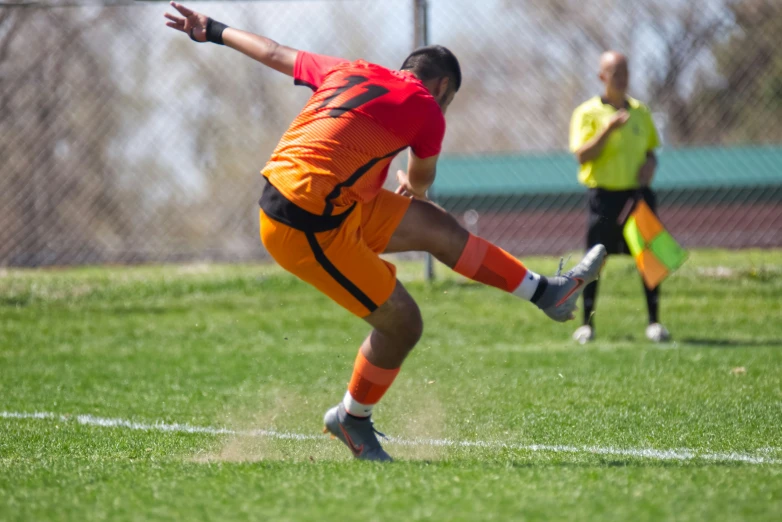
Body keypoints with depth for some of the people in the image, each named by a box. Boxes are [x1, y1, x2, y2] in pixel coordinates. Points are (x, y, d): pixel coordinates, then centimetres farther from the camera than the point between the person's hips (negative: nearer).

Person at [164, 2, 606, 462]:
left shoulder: (346, 72, 13)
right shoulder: (426, 107, -4)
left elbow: (273, 52, 25)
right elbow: (421, 181, 17)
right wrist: (411, 187, 42)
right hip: (307, 228, -9)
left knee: (434, 225, 12)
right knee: (402, 323, -1)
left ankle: (545, 292, 21)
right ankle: (352, 420, 20)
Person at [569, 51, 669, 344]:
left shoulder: (640, 111, 12)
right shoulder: (588, 113, -2)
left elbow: (651, 149, 22)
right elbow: (582, 155, -13)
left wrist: (650, 164, -1)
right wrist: (608, 129, -23)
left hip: (637, 192, 4)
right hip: (604, 193, -3)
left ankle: (654, 322, 6)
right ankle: (587, 324, 8)